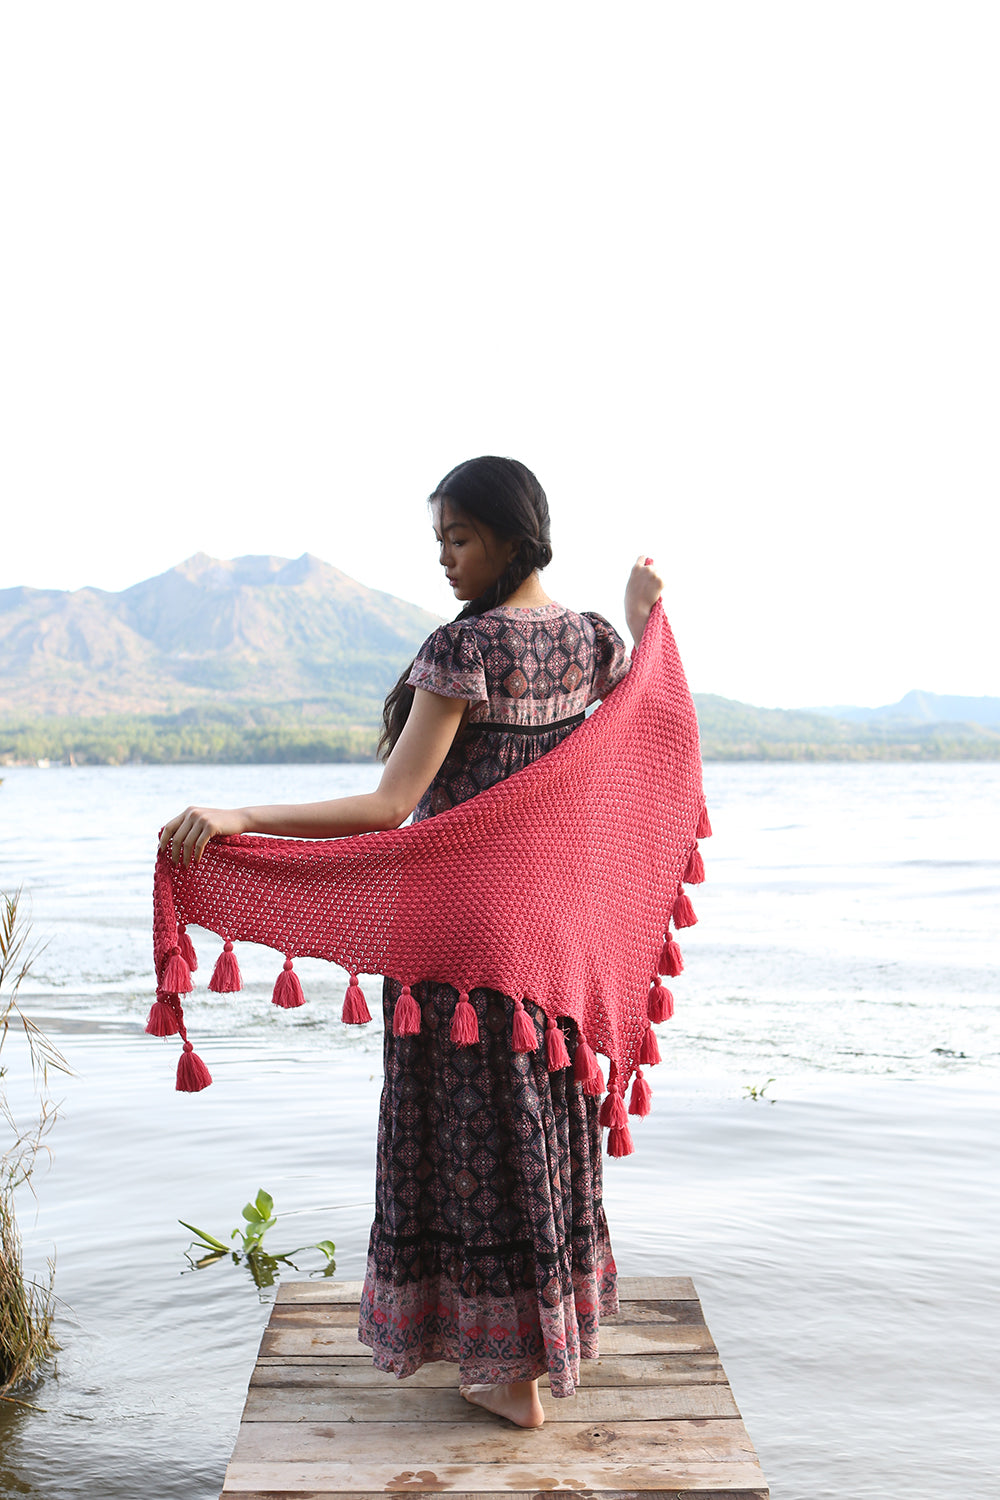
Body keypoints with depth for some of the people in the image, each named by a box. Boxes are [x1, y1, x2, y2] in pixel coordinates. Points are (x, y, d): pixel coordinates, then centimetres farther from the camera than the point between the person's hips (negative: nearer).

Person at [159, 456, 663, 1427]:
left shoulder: (465, 647, -19)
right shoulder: (592, 640, 2)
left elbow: (390, 807, -26)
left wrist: (237, 818, -33)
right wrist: (641, 615, 23)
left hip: (464, 923, -7)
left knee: (479, 1127, 5)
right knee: (545, 1110, 20)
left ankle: (513, 1374, 17)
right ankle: (556, 1332, 36)